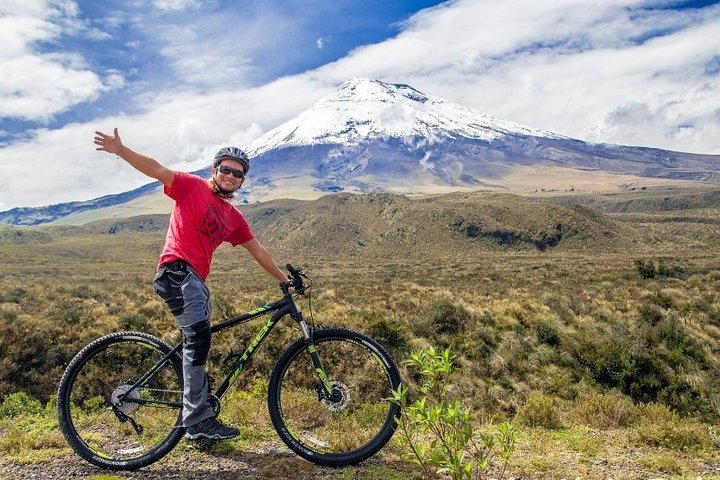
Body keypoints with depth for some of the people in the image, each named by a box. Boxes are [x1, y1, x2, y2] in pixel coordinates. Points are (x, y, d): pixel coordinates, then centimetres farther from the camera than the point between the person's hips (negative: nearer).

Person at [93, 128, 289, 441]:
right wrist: (121, 151, -21)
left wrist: (285, 280, 26)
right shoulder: (192, 187, 5)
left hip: (196, 280, 8)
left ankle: (198, 423, 19)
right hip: (177, 271, -8)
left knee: (197, 344, 10)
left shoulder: (234, 217, 20)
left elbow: (258, 251, 25)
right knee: (198, 336, -23)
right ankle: (198, 418, -20)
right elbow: (157, 170, -7)